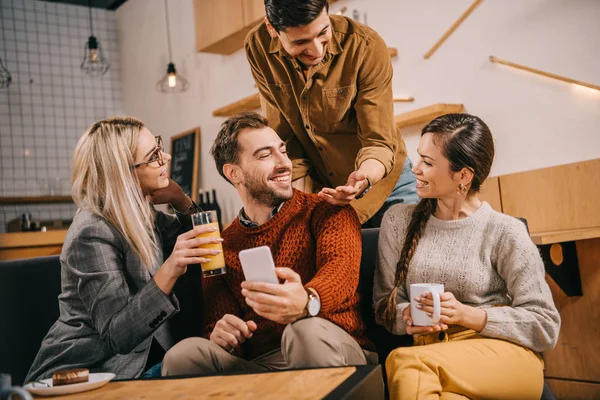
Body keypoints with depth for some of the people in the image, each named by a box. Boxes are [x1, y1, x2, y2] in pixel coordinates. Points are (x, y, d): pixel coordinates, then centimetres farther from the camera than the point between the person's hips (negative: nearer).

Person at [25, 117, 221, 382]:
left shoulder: (139, 213, 3)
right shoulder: (93, 233, -21)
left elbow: (192, 240, 17)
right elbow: (116, 335, -24)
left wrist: (179, 200, -2)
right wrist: (169, 271, -37)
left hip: (140, 358, 7)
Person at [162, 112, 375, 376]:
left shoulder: (327, 211, 7)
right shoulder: (222, 248, 17)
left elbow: (343, 265, -14)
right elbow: (216, 325, 16)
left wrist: (306, 301, -38)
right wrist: (220, 338, -11)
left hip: (334, 353, -2)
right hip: (260, 365, 2)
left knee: (308, 331, -36)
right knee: (184, 354, -24)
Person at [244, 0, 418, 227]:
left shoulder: (368, 47, -25)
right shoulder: (258, 47, -16)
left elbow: (379, 142, -22)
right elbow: (283, 136, -9)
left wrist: (363, 179, -42)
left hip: (380, 177, -2)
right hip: (319, 191, 2)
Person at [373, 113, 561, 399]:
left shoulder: (505, 233, -4)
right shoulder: (398, 220, 8)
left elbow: (545, 327, -4)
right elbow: (384, 304, 10)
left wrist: (467, 314, -16)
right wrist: (407, 316, -13)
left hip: (505, 353, -2)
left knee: (405, 362, -32)